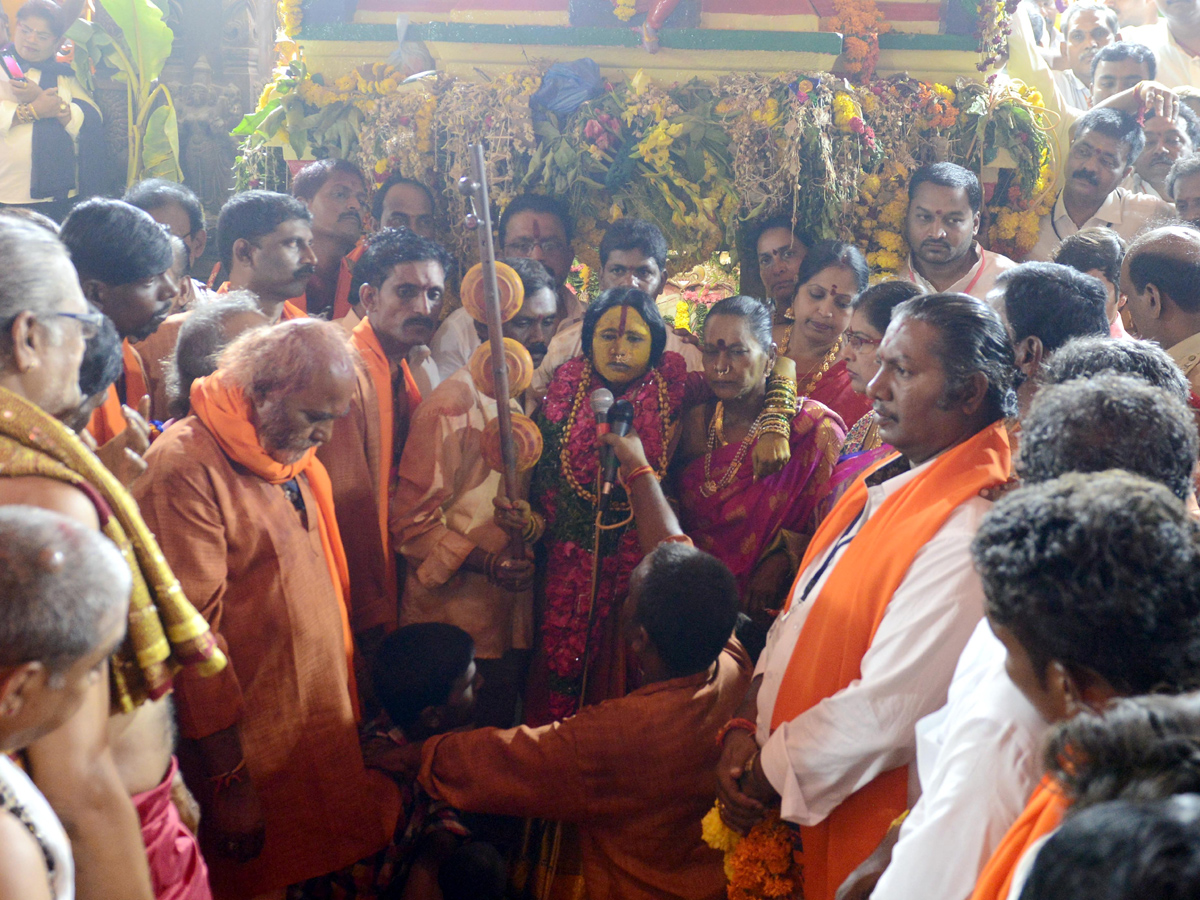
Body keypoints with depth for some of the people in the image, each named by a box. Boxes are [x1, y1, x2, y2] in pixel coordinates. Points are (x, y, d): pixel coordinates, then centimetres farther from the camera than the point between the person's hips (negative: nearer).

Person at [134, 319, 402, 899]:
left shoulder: (292, 454, 9)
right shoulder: (185, 468, -20)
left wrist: (348, 707, 15)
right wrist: (227, 779, -20)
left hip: (325, 728, 8)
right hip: (250, 751, -8)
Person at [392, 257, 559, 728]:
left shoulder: (528, 400, 11)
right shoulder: (454, 405, -13)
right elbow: (412, 521, -13)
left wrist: (532, 521, 2)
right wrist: (484, 561, -24)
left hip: (511, 626, 7)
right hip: (454, 630, -7)